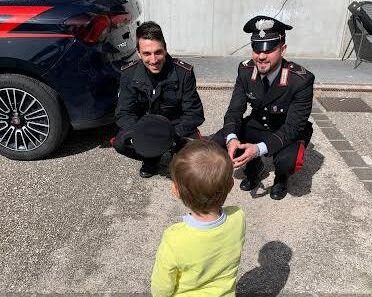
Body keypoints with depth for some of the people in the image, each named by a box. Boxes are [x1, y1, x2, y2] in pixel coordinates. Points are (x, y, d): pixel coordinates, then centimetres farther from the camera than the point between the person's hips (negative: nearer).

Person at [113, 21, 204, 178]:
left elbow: (194, 113, -17)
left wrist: (173, 134, -33)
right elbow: (124, 113, -12)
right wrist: (139, 135, -33)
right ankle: (151, 159, 9)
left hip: (176, 127, -2)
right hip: (143, 126, 2)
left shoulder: (184, 73, -19)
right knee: (120, 143, -23)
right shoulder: (129, 74, -13)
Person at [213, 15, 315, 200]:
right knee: (218, 143, -18)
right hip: (256, 126, 4)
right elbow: (234, 110, -13)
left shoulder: (302, 80, -28)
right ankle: (253, 167, 11)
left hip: (288, 134, -3)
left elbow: (293, 127, -28)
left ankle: (281, 178, 6)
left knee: (287, 161, -35)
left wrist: (259, 148, -44)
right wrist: (232, 139, -35)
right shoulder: (246, 70, -15)